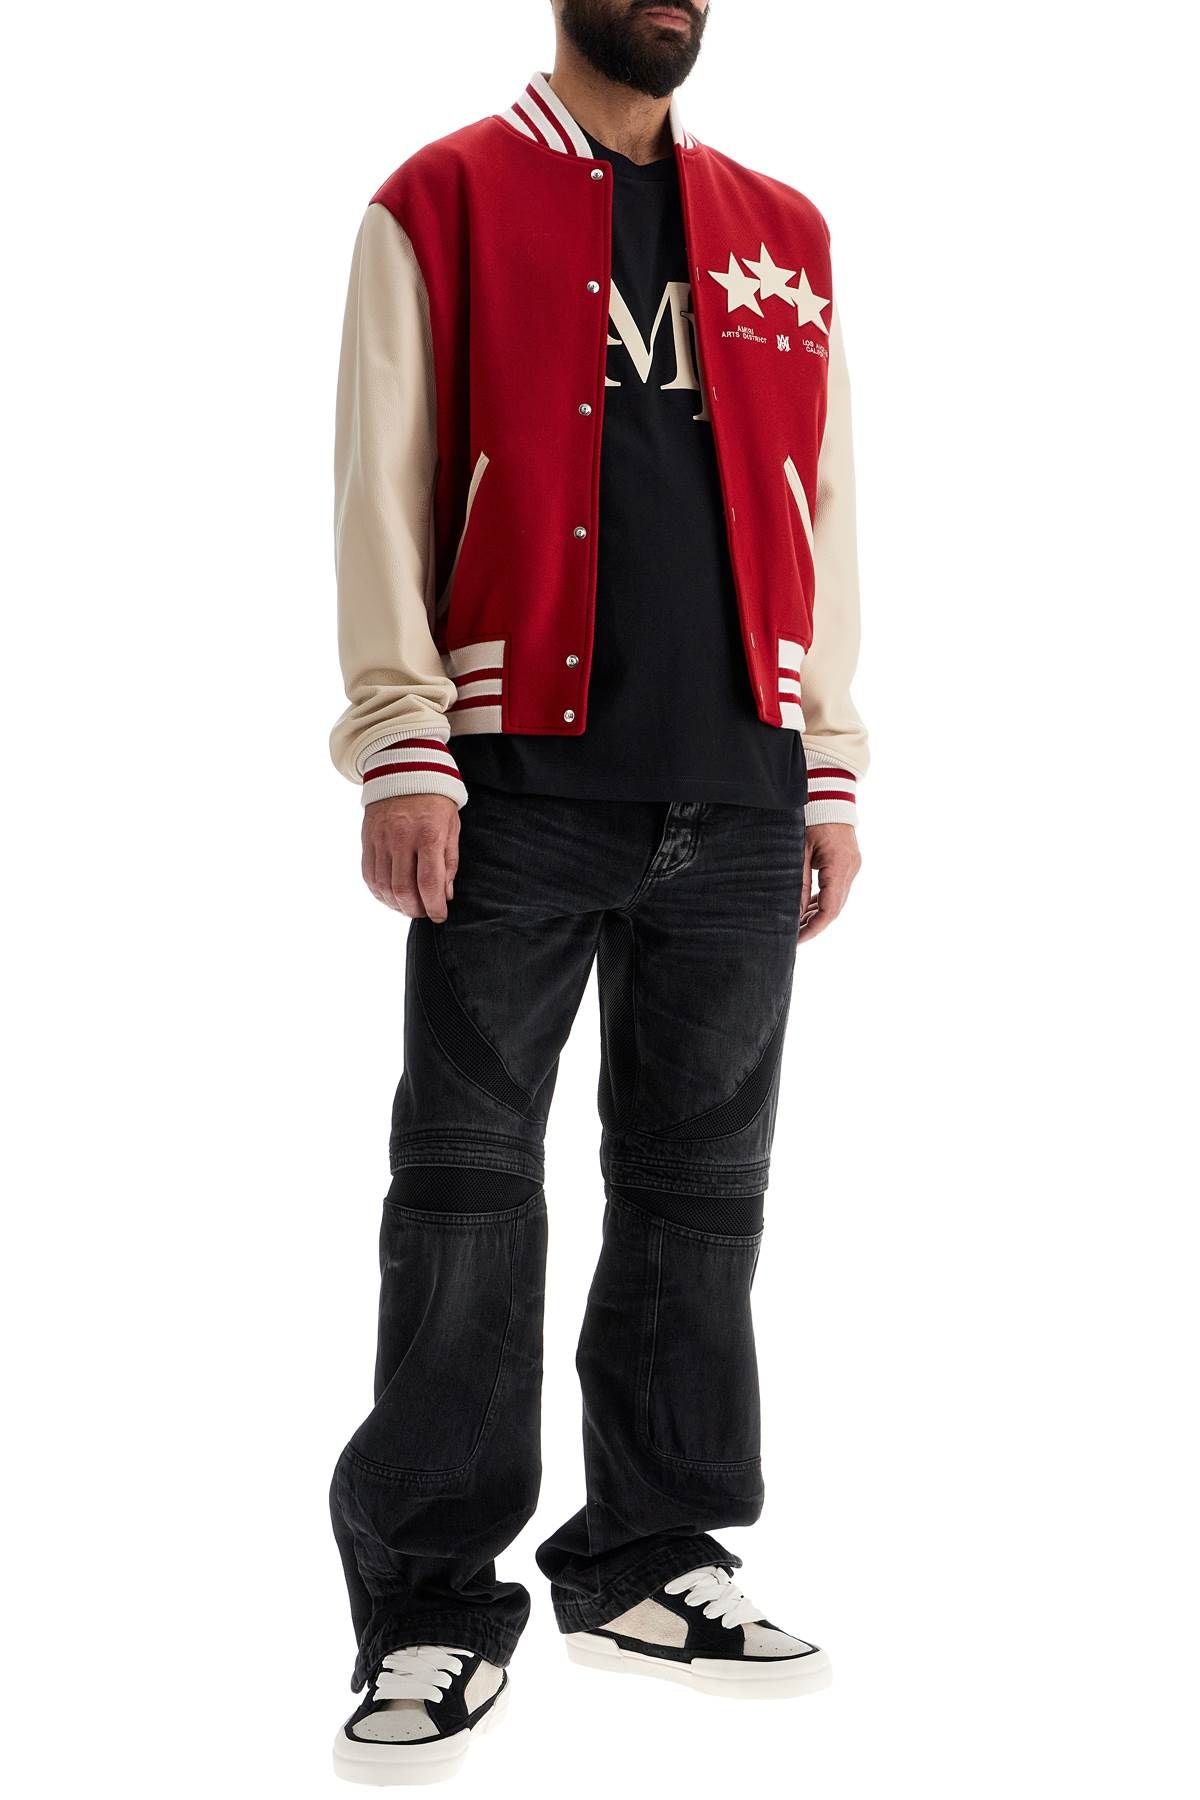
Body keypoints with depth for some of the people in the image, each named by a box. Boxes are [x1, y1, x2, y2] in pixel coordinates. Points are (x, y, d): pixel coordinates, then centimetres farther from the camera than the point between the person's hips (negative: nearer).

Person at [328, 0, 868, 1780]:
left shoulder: (783, 233, 17)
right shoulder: (444, 203, 6)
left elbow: (821, 511, 16)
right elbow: (384, 483, -1)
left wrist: (829, 766, 10)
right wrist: (406, 750, -10)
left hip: (735, 798, 4)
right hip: (522, 787, -4)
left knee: (700, 1189, 8)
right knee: (466, 1189, -2)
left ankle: (651, 1560, 21)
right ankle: (436, 1607, 8)